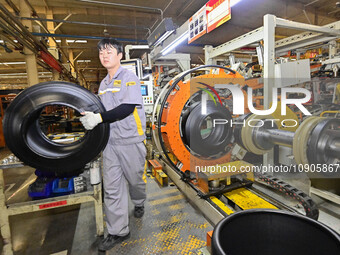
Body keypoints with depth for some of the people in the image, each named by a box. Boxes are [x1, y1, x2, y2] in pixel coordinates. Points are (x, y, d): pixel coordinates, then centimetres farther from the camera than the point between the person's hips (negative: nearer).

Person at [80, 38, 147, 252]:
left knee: (135, 179, 12)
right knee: (112, 188, 6)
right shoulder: (103, 84, 16)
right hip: (110, 140, 6)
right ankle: (118, 232, 20)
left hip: (130, 140, -6)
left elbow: (128, 108, -19)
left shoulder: (129, 77, -7)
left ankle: (139, 203, 44)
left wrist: (99, 118, -25)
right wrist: (90, 116, 3)